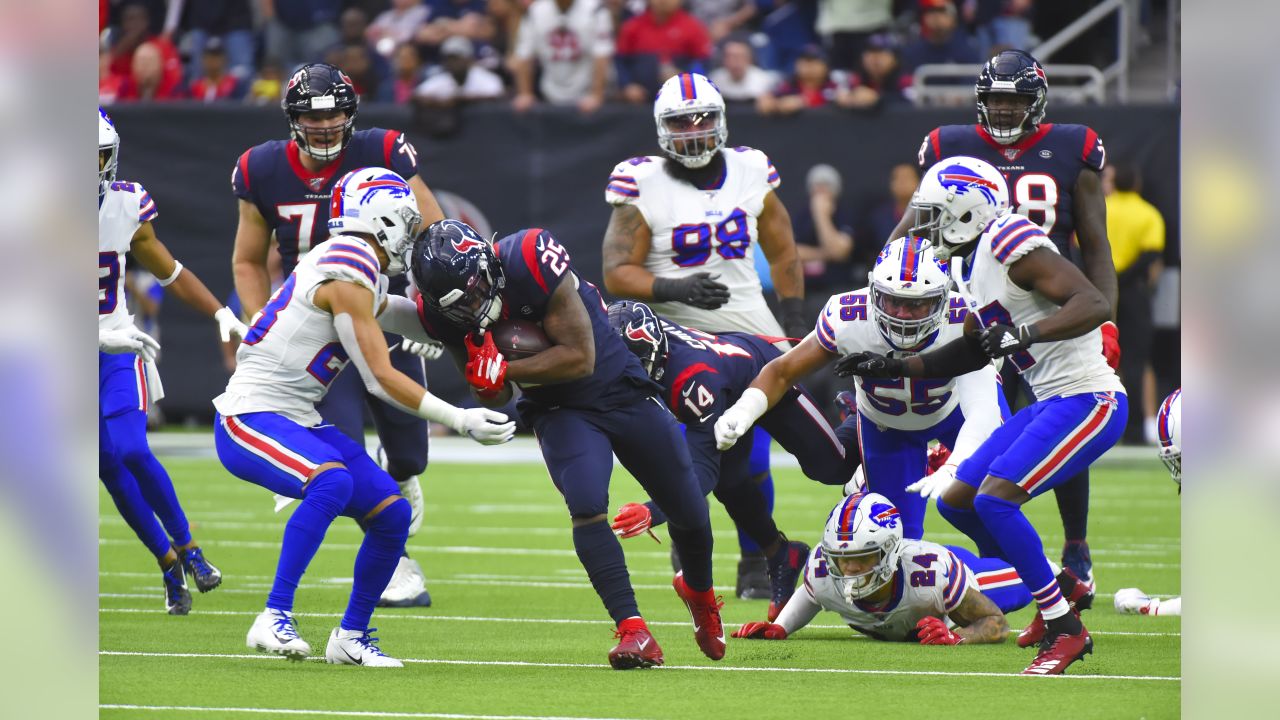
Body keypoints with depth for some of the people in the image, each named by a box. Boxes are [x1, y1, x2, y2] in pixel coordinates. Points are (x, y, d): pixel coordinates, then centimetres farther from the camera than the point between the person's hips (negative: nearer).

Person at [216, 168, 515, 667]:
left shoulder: (360, 272, 13)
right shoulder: (348, 278, -17)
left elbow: (425, 324, 26)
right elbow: (381, 379, -18)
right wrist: (462, 422, -17)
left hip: (298, 421, 10)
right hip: (251, 418, -10)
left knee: (393, 513, 3)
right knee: (334, 482, -36)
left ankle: (351, 636, 17)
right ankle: (274, 618, -32)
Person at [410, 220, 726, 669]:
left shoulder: (531, 262, -32)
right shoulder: (446, 313, -15)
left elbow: (580, 357, -27)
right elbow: (493, 399, -3)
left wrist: (503, 371, -31)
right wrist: (485, 374, -26)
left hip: (621, 390, -2)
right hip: (559, 410, 2)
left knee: (689, 514, 11)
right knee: (587, 506, -26)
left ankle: (698, 591, 43)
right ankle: (633, 631, -20)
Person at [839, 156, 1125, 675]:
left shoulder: (1012, 245, -17)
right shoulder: (969, 265, 13)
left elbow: (1094, 305, -27)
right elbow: (975, 350, 27)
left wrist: (1022, 332, -38)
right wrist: (895, 368, 23)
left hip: (1087, 400, -10)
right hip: (1051, 403, 10)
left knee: (994, 498, -20)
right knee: (957, 500, 9)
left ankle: (1064, 628, -10)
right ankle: (1063, 587, 21)